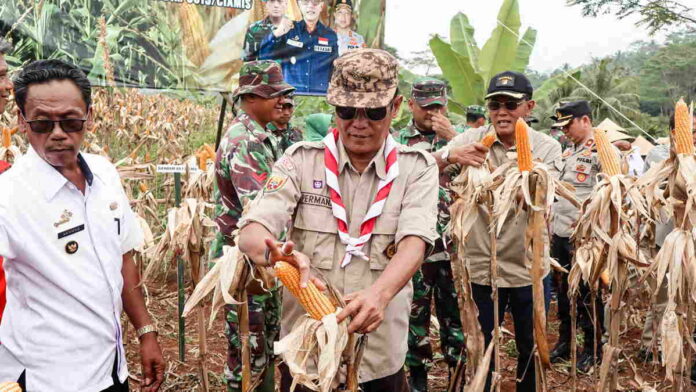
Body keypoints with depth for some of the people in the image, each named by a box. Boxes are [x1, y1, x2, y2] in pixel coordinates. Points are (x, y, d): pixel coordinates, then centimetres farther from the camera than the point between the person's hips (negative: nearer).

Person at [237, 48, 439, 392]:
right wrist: (276, 253, -35)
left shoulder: (416, 168, -2)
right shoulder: (301, 161, -2)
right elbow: (251, 232, -12)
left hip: (381, 360, 0)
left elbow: (415, 242, -16)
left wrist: (379, 293, -36)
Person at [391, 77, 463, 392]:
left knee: (456, 307, 8)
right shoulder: (396, 141, 5)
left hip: (454, 241, 1)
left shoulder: (458, 136, 8)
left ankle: (459, 366, 22)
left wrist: (452, 139, -12)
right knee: (414, 307, 9)